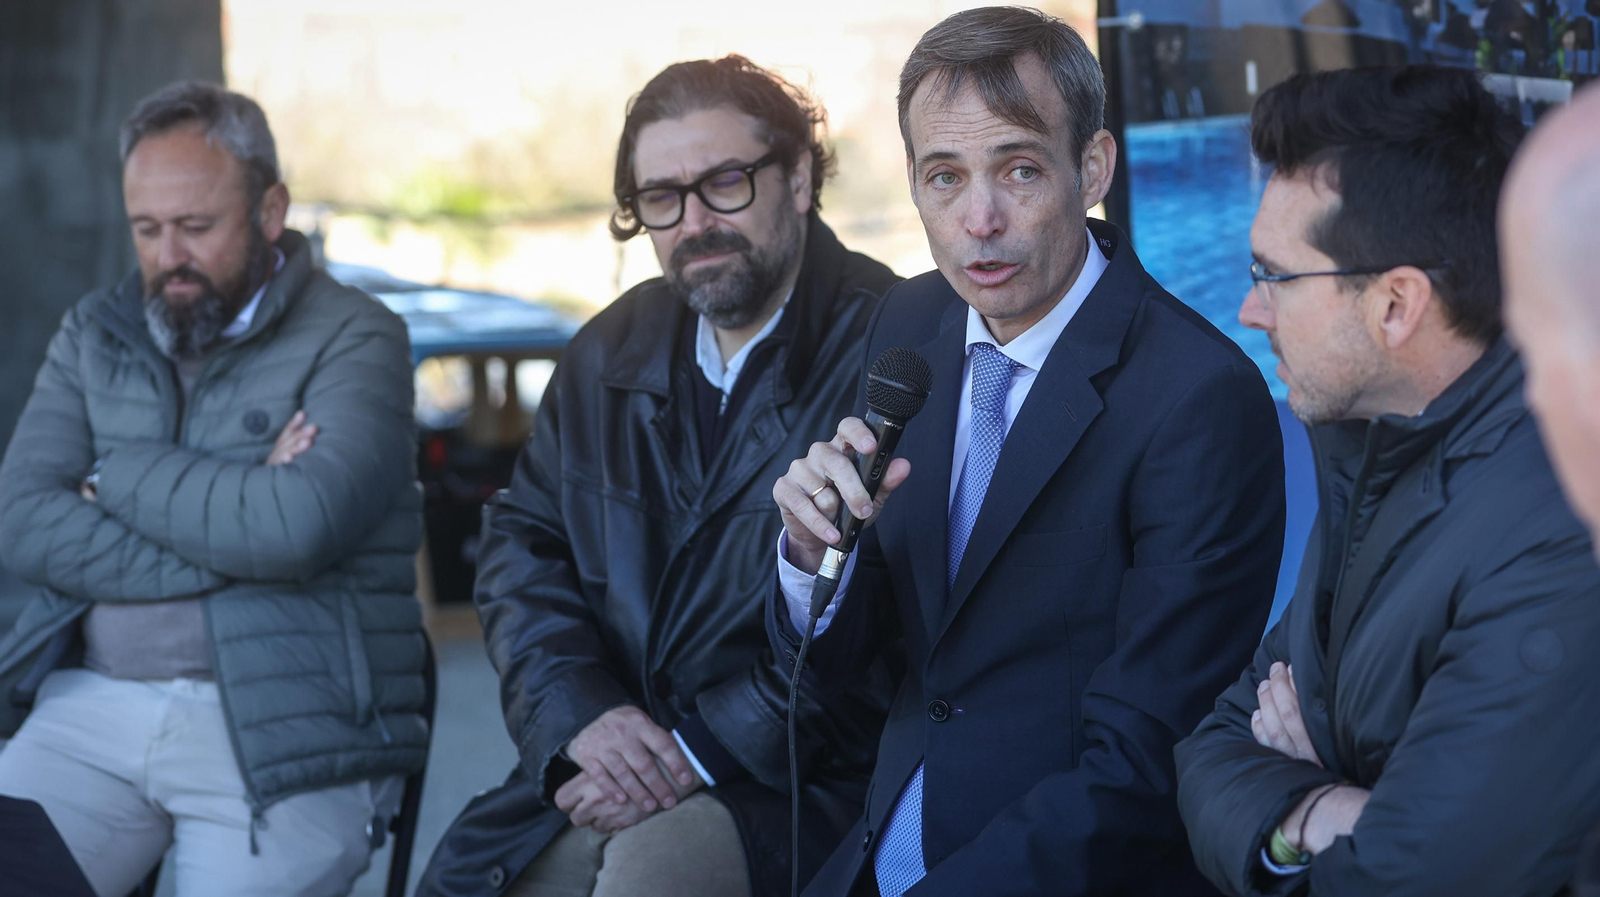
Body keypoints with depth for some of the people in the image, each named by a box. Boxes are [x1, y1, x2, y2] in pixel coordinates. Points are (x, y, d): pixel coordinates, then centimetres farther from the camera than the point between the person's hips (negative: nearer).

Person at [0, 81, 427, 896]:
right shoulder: (95, 333, 15)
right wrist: (226, 506, -8)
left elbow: (300, 527, -18)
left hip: (281, 728, -3)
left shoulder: (354, 340, 0)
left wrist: (120, 474, -4)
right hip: (91, 706, 4)